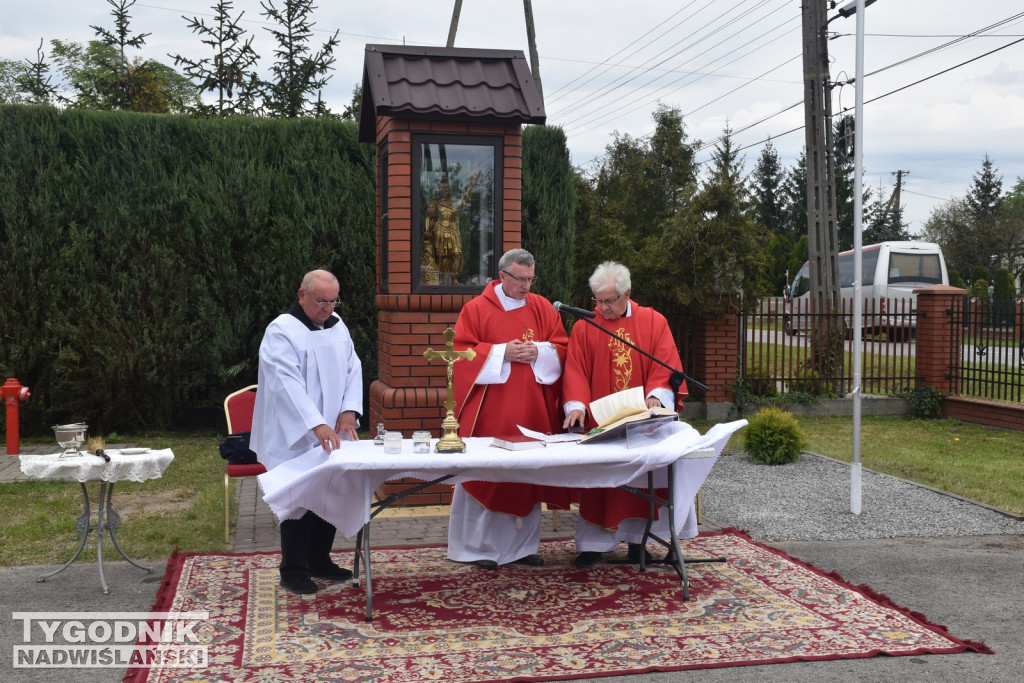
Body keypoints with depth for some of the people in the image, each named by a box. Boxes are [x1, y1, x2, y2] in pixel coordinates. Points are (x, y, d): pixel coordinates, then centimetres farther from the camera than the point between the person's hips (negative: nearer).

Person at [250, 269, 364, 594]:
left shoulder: (337, 327, 9)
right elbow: (287, 383, -24)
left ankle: (319, 560, 26)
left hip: (330, 435, 7)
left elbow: (353, 369, 11)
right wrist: (317, 425, -33)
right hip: (295, 437, -7)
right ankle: (293, 569, 10)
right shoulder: (281, 332, -14)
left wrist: (349, 410, -6)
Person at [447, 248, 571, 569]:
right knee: (484, 472, -2)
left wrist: (538, 352, -11)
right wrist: (502, 353, -15)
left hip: (532, 407, 3)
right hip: (490, 408, -3)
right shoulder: (477, 309, 0)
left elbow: (562, 348, 9)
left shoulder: (543, 308, 9)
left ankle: (523, 544, 18)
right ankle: (479, 545, 10)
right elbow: (462, 352, -4)